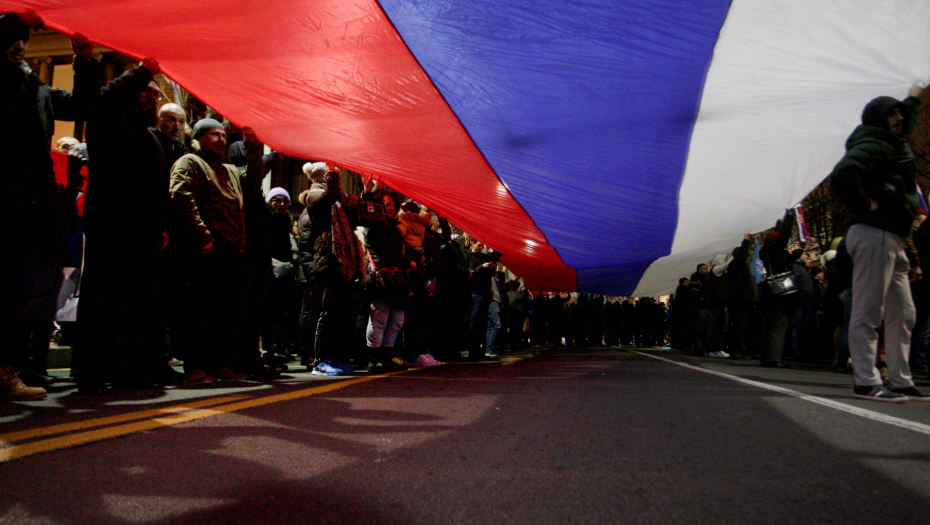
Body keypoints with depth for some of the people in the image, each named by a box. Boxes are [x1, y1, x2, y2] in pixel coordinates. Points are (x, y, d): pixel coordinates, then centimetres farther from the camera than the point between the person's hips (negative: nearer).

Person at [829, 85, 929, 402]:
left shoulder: (894, 146, 23)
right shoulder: (874, 145, -8)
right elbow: (842, 175, -27)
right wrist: (867, 207, -20)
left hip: (892, 239, 11)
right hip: (874, 235, -11)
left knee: (903, 314, 13)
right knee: (868, 313, -9)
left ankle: (901, 382, 19)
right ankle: (866, 382, -6)